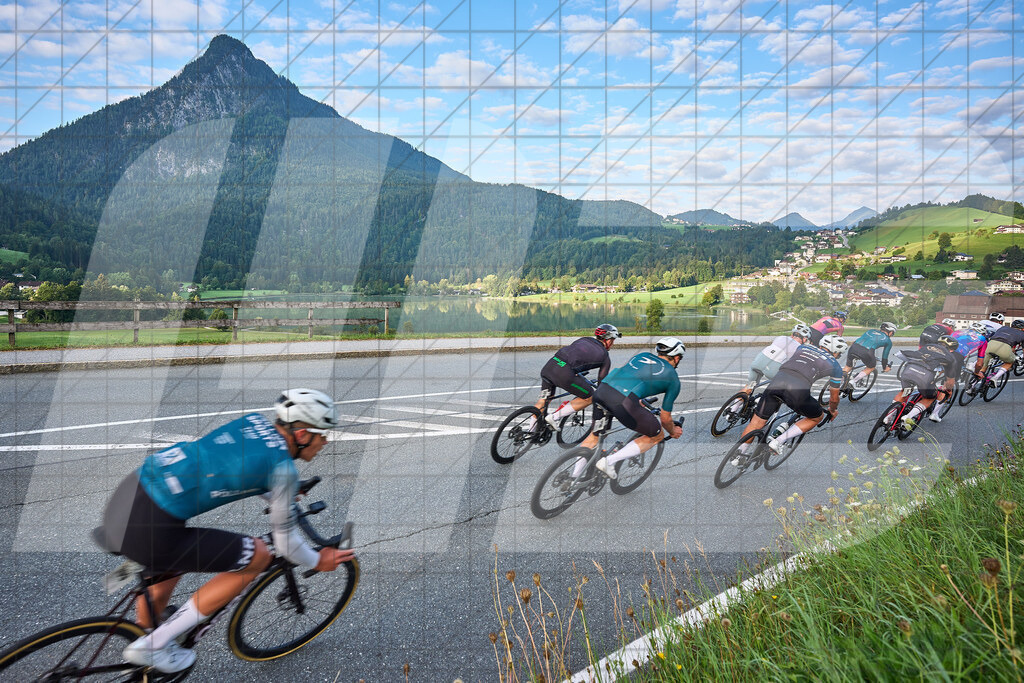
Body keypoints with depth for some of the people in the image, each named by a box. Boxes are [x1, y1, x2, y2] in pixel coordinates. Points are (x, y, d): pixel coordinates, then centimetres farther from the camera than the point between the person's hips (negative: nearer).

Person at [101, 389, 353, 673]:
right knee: (257, 556, 4)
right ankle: (152, 646, 14)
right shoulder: (283, 469, -10)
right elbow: (285, 540, 2)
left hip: (130, 491, 9)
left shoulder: (254, 420, 11)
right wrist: (318, 562, 20)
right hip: (148, 528, -9)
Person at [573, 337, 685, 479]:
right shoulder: (673, 378, 17)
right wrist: (673, 432, 43)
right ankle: (609, 461, 6)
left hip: (601, 390, 6)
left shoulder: (642, 355, 30)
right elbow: (665, 418, 21)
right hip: (624, 402, -6)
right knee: (657, 435, 18)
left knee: (595, 435, 30)